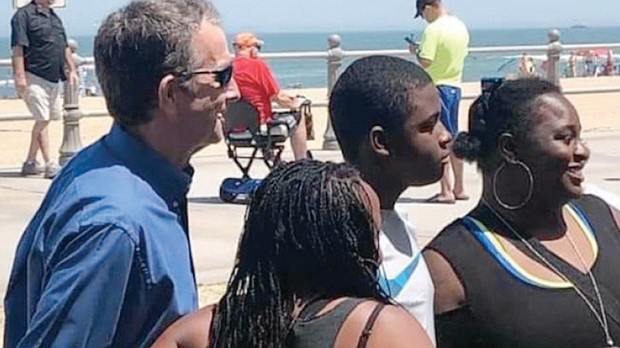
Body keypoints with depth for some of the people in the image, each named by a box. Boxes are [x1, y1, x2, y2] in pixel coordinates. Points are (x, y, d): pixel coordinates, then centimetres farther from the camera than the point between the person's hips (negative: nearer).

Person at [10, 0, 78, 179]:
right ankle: (50, 165, -10)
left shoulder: (54, 17, 17)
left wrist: (72, 69, 14)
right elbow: (18, 48, -15)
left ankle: (30, 162, 19)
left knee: (44, 120, 11)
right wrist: (20, 76, -21)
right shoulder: (24, 15, -8)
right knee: (42, 120, -10)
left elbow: (64, 47, 23)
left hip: (54, 79, 8)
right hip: (34, 78, -8)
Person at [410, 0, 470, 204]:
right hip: (455, 86, 8)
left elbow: (425, 62, -21)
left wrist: (416, 51, -1)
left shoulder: (433, 29, -17)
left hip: (438, 87, -8)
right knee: (453, 139, 15)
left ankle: (446, 191, -4)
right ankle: (459, 189, 21)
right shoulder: (460, 27, 8)